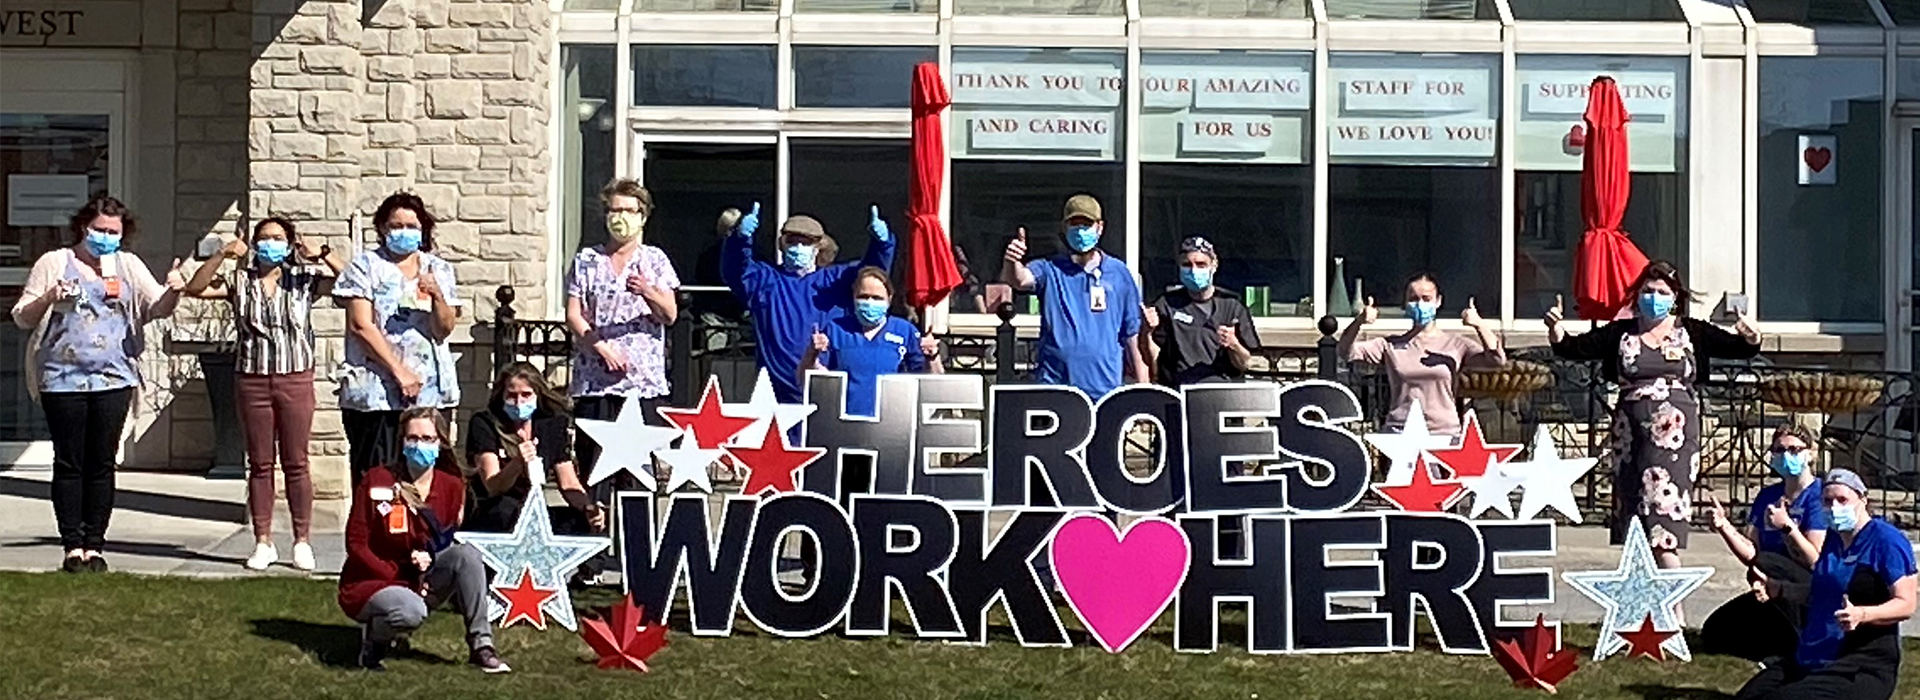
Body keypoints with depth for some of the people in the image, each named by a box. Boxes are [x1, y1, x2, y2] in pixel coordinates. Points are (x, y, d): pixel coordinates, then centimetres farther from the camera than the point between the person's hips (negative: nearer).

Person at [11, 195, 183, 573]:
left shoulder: (128, 266, 12)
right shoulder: (54, 263, 4)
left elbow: (157, 308, 4)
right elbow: (22, 317, 4)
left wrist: (173, 291, -19)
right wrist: (48, 298, -16)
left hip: (113, 379, 2)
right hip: (63, 379, -2)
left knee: (103, 464, 3)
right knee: (69, 464, 0)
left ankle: (94, 546, 8)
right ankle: (73, 546, 3)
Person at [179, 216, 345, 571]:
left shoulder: (305, 279, 4)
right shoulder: (240, 281, 8)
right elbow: (194, 289, -1)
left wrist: (323, 254, -15)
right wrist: (222, 256, -9)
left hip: (295, 379, -1)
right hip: (252, 379, 1)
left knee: (296, 463, 3)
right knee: (259, 464, 6)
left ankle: (303, 542, 9)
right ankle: (263, 542, 12)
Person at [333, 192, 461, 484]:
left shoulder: (438, 270, 14)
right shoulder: (366, 265, 4)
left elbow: (444, 330, 7)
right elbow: (361, 326, -4)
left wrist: (436, 295, -12)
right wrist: (398, 370, -9)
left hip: (430, 391, 3)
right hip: (375, 391, -3)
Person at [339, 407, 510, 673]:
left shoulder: (451, 487, -1)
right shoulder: (376, 481, -11)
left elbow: (446, 543, 7)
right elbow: (355, 544, -9)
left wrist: (429, 559, -17)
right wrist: (400, 581, -17)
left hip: (421, 582, 4)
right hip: (370, 582, -4)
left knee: (467, 554, -23)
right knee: (411, 612, -37)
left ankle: (481, 645, -18)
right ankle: (373, 637, -2)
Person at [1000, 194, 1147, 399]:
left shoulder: (1119, 273, 10)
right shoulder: (1050, 270, 5)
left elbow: (1134, 335, 11)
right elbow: (1020, 279, -17)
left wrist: (1143, 389, 9)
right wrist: (1012, 263, -41)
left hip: (1105, 389, 2)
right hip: (1054, 387, -2)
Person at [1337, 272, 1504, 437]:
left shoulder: (1455, 344, 8)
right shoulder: (1391, 345, 10)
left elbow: (1497, 360, -4)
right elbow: (1346, 352, 3)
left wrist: (1480, 325, -19)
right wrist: (1358, 323, -15)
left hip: (1444, 432, -1)